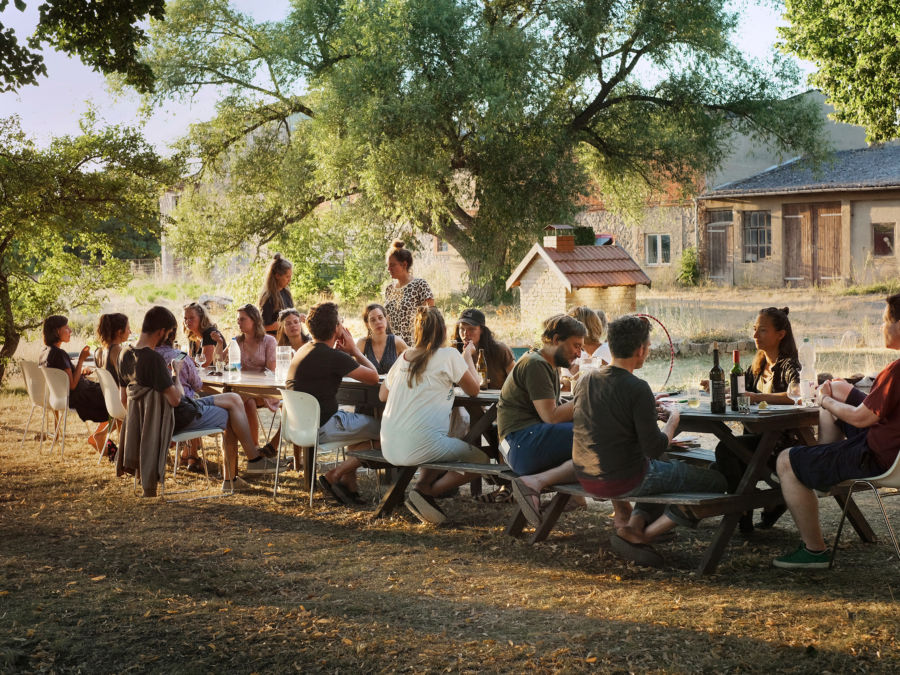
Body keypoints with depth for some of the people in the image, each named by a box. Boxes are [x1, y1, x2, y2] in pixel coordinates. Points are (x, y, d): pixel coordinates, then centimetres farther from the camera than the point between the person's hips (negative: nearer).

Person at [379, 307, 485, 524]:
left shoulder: (405, 356, 13)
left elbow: (382, 395, 22)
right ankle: (426, 492, -5)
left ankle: (423, 485, 8)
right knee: (481, 459, 10)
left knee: (451, 445, 32)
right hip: (418, 445, -7)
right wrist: (468, 356, 23)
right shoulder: (449, 355, -3)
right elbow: (473, 390, 9)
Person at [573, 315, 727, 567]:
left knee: (662, 472, 37)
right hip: (623, 481, -8)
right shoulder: (638, 389, -20)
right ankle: (643, 535, 2)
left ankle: (631, 524, 11)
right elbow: (655, 448, -17)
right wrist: (673, 418, 2)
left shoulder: (585, 380, 2)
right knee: (716, 482, 7)